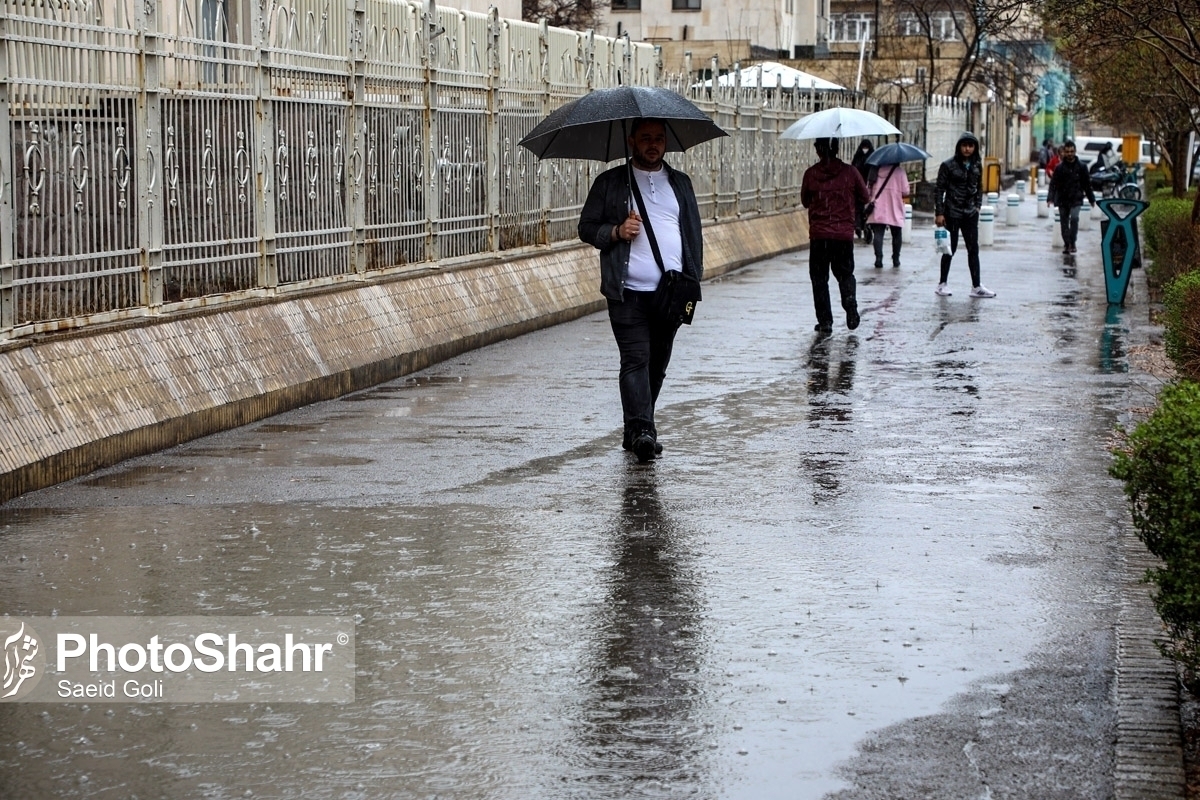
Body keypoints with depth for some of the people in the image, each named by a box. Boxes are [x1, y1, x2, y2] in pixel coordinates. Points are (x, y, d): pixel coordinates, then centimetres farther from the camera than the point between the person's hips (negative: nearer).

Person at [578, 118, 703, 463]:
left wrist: (693, 279, 8)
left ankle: (638, 430, 20)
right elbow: (586, 227, 7)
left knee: (657, 364, 8)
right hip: (628, 293, -4)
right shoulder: (610, 183, 6)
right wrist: (616, 232, -13)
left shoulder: (680, 183, 16)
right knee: (636, 360, -14)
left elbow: (694, 233, 18)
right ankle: (641, 431, -21)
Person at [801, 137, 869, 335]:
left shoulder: (811, 174, -5)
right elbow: (864, 197, 7)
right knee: (845, 273, 19)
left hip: (818, 233, -1)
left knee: (819, 278, 8)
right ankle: (850, 303, -5)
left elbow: (805, 201, 7)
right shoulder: (849, 172, -4)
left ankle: (825, 321, 2)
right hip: (844, 233, 1)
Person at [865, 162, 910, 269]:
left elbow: (868, 191, 3)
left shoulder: (876, 171, 2)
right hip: (895, 212, -1)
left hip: (877, 211, 1)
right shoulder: (899, 171, -5)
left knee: (878, 234, -1)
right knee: (896, 235, 13)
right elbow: (905, 192, -7)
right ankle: (896, 260, 17)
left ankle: (878, 259, -16)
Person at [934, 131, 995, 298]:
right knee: (950, 248, 2)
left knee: (973, 249, 4)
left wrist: (977, 205, 7)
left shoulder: (977, 165, 6)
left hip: (970, 214, 5)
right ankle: (942, 284, 15)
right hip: (952, 213, -4)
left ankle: (976, 286, 6)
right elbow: (939, 190, -8)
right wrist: (939, 212, -12)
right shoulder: (948, 165, -8)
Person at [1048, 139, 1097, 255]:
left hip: (1076, 199, -1)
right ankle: (1066, 244, 20)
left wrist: (1091, 199, 13)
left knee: (1074, 218, -20)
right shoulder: (1060, 167, 1)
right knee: (1064, 222, 6)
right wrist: (1050, 198, -15)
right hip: (1062, 199, 2)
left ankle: (1072, 243, -11)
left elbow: (1087, 184, 10)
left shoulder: (1081, 166, 3)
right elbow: (1053, 184, -3)